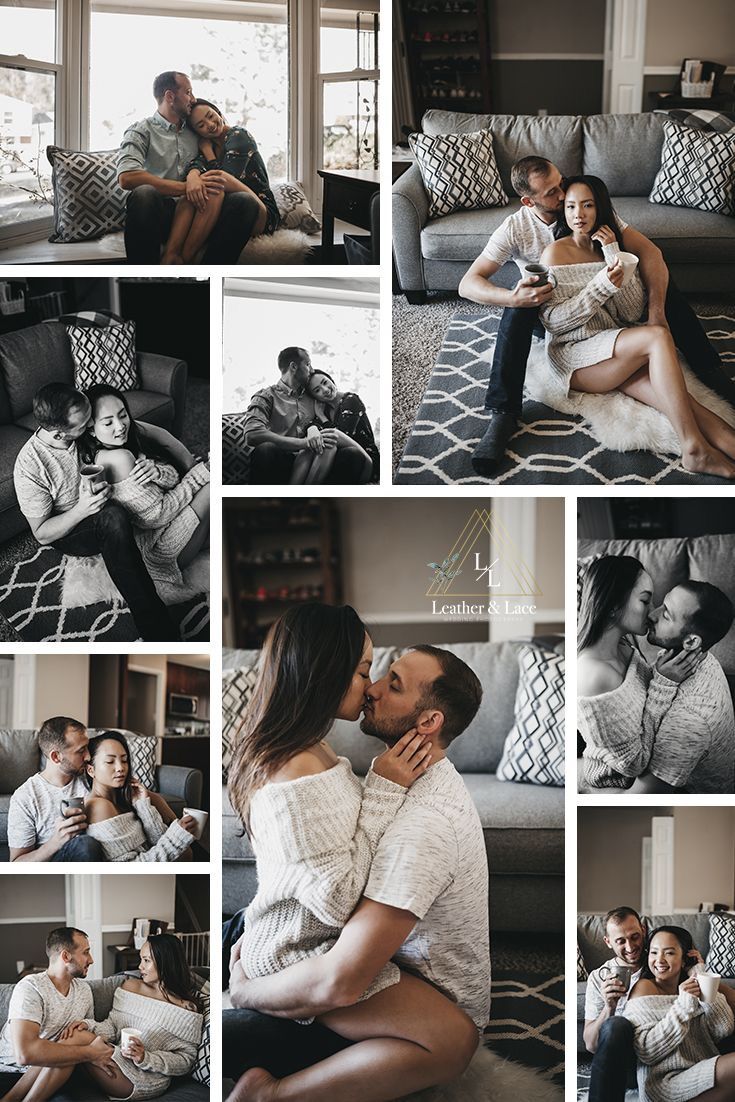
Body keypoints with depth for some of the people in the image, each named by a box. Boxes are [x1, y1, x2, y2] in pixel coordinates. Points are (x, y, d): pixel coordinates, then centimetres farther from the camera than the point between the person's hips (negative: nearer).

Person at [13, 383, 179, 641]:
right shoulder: (29, 468, -27)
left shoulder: (89, 429, -17)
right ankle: (155, 627, -35)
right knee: (112, 517, -36)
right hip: (68, 532, -6)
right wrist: (81, 511, -34)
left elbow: (150, 431, -7)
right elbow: (42, 534, -17)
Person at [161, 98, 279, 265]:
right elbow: (195, 164, -10)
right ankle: (171, 254, -41)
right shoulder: (209, 146, 15)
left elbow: (226, 178, -15)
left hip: (261, 215, -6)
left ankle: (184, 258, -37)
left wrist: (207, 149, -1)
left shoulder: (239, 136, -3)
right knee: (194, 187, -20)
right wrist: (193, 176, -35)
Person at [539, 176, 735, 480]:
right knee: (658, 336, -30)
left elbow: (632, 312, 2)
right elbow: (552, 320, -12)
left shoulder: (609, 245, 14)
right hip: (574, 355, -5)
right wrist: (602, 284, -22)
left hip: (615, 350, 5)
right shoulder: (556, 253, -2)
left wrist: (615, 256, -8)